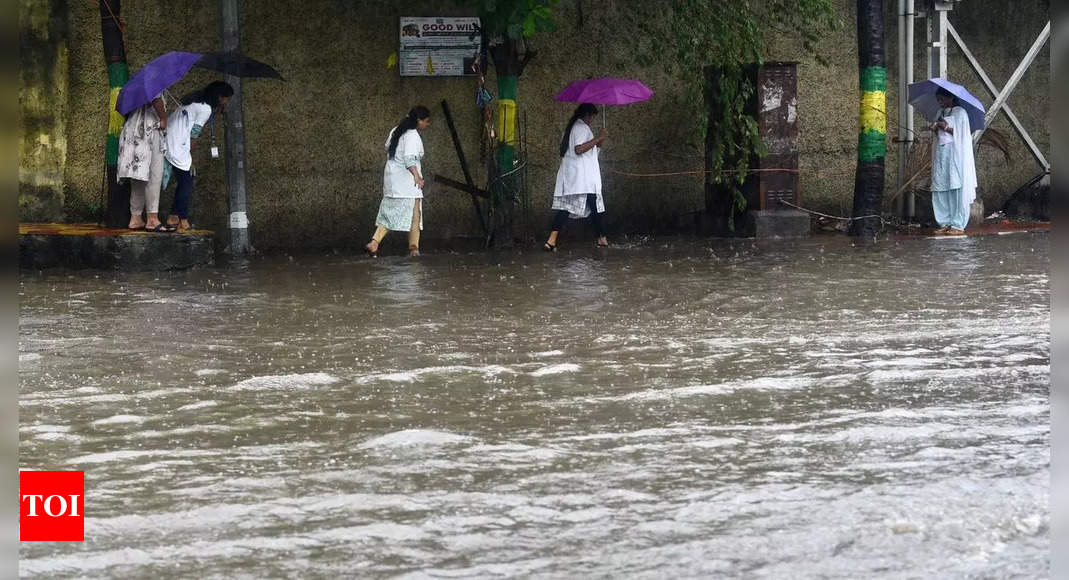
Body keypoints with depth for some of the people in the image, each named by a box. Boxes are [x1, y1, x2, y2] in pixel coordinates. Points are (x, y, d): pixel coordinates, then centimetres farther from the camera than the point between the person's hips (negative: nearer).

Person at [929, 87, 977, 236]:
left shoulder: (960, 113, -1)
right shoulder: (941, 113, 19)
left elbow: (961, 134, -7)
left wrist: (946, 127, -15)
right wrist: (935, 129, -1)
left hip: (955, 155, -7)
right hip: (941, 155, 7)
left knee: (956, 189, -9)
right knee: (940, 190, 1)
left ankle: (958, 225, -10)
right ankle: (945, 223, 4)